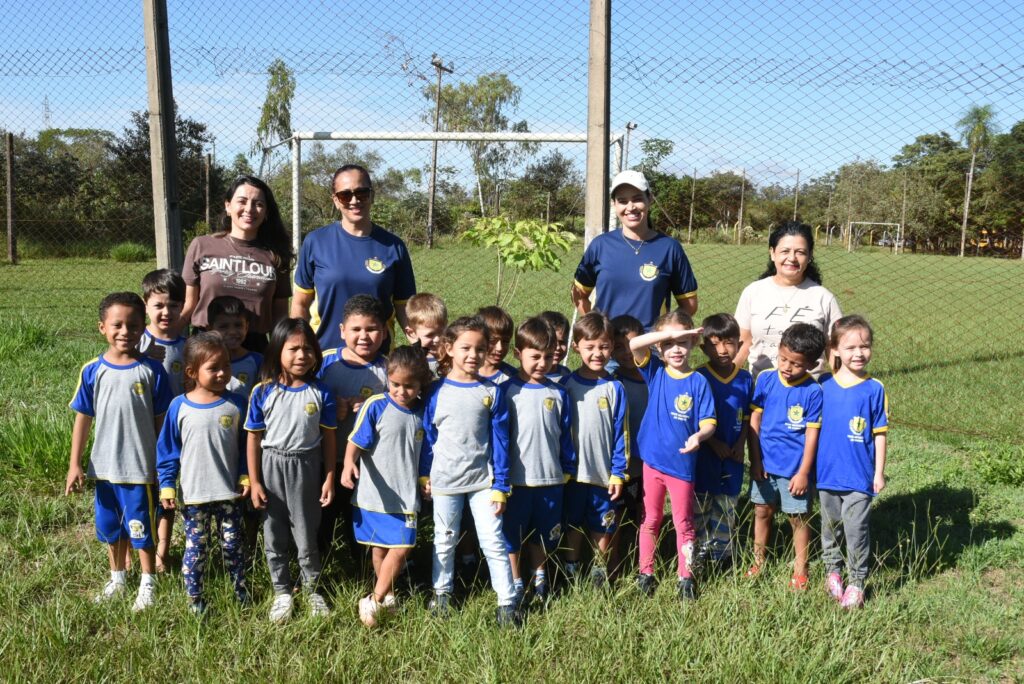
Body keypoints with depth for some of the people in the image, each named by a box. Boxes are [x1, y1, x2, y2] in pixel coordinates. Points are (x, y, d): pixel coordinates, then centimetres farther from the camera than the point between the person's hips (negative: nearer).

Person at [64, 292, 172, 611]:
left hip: (141, 467, -3)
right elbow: (82, 418, 2)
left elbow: (161, 420, -5)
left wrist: (164, 465, -3)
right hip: (104, 466, 3)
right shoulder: (93, 371, -4)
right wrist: (74, 465, 1)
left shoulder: (152, 371, -10)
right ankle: (117, 578, 39)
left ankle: (147, 583, 29)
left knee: (141, 528, 10)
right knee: (110, 526, 19)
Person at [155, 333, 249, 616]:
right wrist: (167, 486, -1)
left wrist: (245, 477, 0)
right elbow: (167, 450, -1)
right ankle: (194, 597, 26)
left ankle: (241, 589, 33)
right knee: (195, 547, 10)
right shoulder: (180, 406, -8)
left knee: (233, 544, 14)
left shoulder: (236, 404, -5)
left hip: (229, 492, 1)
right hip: (193, 494, -1)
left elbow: (245, 445, 3)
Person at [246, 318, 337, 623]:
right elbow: (254, 438, -3)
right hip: (272, 467, 0)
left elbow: (329, 437, -1)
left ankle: (312, 588, 32)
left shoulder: (320, 393, -8)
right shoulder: (263, 392, -9)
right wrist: (254, 482, -4)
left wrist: (329, 479, -1)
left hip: (306, 468, 0)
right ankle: (281, 591, 32)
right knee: (274, 536, 13)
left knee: (306, 535, 11)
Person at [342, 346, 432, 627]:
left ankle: (374, 601, 8)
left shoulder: (422, 411, 1)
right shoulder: (375, 406, -12)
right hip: (373, 493, -2)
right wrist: (348, 463, -33)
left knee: (401, 548, -4)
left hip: (405, 495, 3)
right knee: (378, 548, 12)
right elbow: (356, 441, -14)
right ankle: (386, 595, 31)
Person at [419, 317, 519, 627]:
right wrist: (424, 475, 5)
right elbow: (427, 436, 4)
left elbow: (500, 441, -3)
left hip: (482, 479, -1)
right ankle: (442, 592, 34)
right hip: (445, 481, 1)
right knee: (444, 540, 16)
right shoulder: (437, 391, -5)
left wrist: (500, 486, -4)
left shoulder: (492, 392, -5)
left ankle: (507, 601, 13)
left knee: (493, 542, 2)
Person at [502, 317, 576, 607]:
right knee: (512, 533, 10)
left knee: (545, 534, 16)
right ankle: (516, 581, 29)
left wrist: (568, 470, 11)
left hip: (551, 479, 3)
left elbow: (566, 436, 8)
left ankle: (539, 574, 39)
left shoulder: (558, 393, 1)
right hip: (516, 478, -2)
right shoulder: (508, 391, -7)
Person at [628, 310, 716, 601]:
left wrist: (699, 436, -31)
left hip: (682, 464, -1)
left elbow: (708, 422, -9)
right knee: (650, 520, 15)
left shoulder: (698, 382, -8)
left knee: (684, 523, 12)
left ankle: (685, 576, 26)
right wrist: (668, 333, -26)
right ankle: (646, 572, 29)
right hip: (652, 460, 2)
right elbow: (633, 344, -19)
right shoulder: (655, 370, -3)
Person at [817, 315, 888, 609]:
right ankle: (832, 571, 34)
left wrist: (879, 473, -3)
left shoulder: (874, 389, -7)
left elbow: (879, 434, -3)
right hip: (827, 474, 3)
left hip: (859, 476, -3)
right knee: (830, 527, 16)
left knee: (856, 529, 0)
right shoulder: (825, 386, 0)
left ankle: (857, 582, 16)